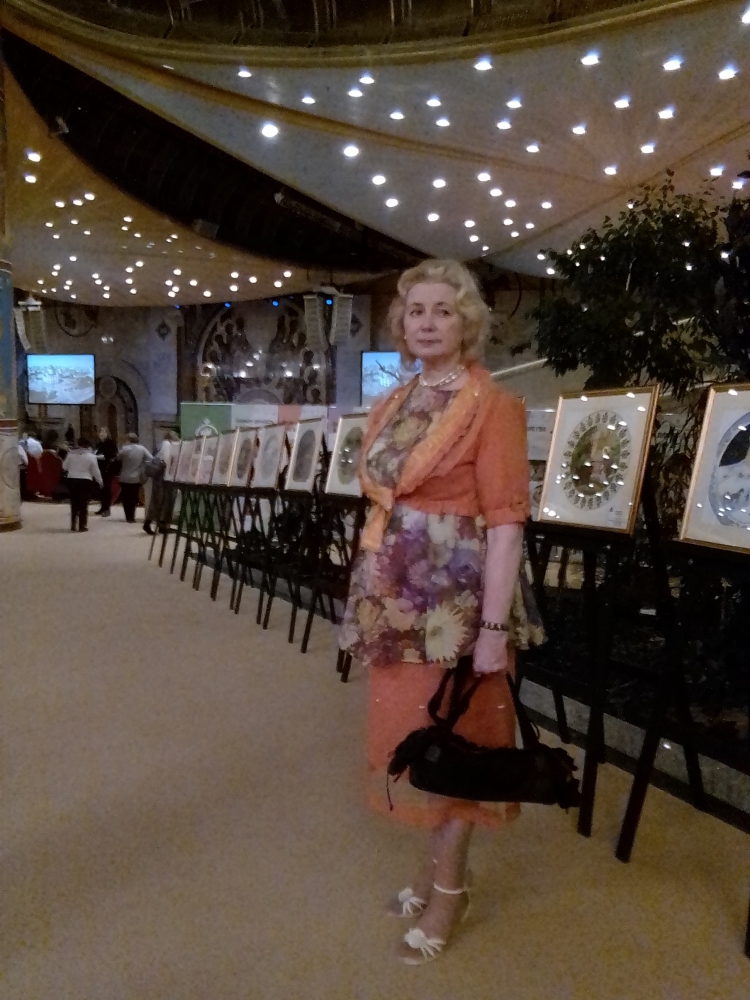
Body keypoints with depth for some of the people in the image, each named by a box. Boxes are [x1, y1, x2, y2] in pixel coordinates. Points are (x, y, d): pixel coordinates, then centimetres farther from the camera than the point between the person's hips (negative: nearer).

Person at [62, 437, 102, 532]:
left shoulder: (70, 454, 2)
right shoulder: (91, 456, -6)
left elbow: (64, 467, 9)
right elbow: (95, 471, -3)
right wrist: (100, 481, 9)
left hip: (72, 480, 3)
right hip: (85, 481, -3)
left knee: (74, 503, 13)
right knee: (83, 504, 4)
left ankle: (73, 525, 16)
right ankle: (82, 526, 5)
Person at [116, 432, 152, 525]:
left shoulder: (124, 449, -11)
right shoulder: (142, 448, -4)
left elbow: (118, 458, 4)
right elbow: (151, 459, -6)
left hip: (125, 478, -3)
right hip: (137, 478, 3)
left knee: (126, 498, 8)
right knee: (134, 498, 13)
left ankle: (129, 517, 6)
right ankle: (132, 517, 15)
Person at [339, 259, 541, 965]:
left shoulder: (491, 406, -11)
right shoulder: (391, 406, 10)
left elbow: (505, 522, -16)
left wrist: (494, 626, -20)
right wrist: (367, 594, 12)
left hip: (456, 597, -7)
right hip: (394, 595, 7)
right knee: (409, 729, 17)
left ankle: (450, 886, 28)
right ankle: (436, 863, 39)